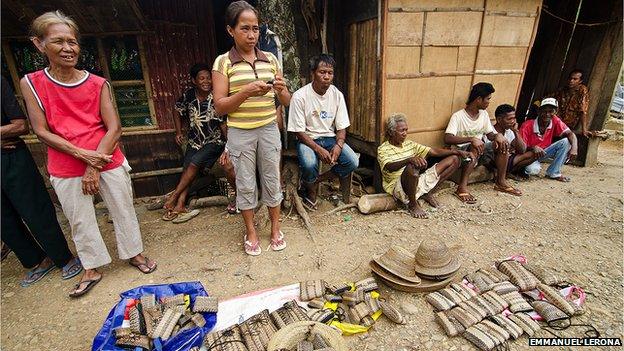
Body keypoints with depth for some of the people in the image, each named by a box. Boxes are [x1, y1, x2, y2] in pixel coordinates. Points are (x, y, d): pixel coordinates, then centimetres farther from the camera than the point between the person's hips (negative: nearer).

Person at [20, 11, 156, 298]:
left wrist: (94, 168, -12)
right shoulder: (31, 84, 0)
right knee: (79, 220, 11)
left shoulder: (98, 84, -2)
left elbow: (114, 128, -7)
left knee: (123, 210, 10)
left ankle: (134, 253, 30)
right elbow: (41, 131, -4)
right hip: (66, 170, 1)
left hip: (109, 161, 0)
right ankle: (92, 269, 28)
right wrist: (84, 155, -17)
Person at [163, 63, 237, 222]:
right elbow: (178, 114, 16)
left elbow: (223, 123, -10)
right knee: (188, 170, -9)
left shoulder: (216, 98, -12)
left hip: (214, 141, -3)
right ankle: (179, 207, -8)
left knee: (194, 163, -20)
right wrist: (179, 132, 7)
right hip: (194, 142, 4)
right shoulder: (187, 96, -2)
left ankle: (173, 197, -6)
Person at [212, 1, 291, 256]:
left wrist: (281, 89, -15)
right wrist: (246, 92, -22)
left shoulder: (270, 59, 5)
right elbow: (219, 106, -8)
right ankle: (250, 231, 29)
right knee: (246, 184, 9)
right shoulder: (223, 62, -3)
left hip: (269, 130, 2)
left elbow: (286, 102, 7)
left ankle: (275, 227, 30)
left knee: (272, 180, 12)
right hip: (240, 134, -2)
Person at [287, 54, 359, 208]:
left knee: (352, 162, -19)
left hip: (330, 137, 4)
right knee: (309, 163, -35)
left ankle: (316, 180, 3)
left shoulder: (337, 95, -2)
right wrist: (319, 149, -25)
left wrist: (338, 145, -20)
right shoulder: (300, 96, -14)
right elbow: (299, 132, -12)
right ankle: (311, 190, 1)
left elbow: (342, 127, 1)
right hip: (308, 139, -3)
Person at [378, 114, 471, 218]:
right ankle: (412, 204, -16)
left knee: (455, 159, 8)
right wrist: (410, 159, -43)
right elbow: (389, 167, -27)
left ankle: (428, 193, 5)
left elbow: (434, 151, 10)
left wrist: (457, 151, -2)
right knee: (411, 167, -43)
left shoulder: (410, 144, 15)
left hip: (418, 182, 7)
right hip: (398, 187, -7)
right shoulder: (383, 149, -6)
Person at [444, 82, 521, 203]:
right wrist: (472, 139, -35)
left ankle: (501, 182, 0)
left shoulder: (484, 114, 7)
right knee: (476, 147, -35)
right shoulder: (458, 116, -15)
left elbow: (490, 135, 12)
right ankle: (462, 187, -33)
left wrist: (498, 135, -12)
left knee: (503, 143, -11)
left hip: (479, 153, 7)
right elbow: (447, 139, -27)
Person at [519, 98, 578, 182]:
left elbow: (570, 134, -9)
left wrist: (574, 148, -28)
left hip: (544, 152, 6)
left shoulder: (555, 121, -9)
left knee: (566, 142, -15)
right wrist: (533, 148, -42)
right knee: (533, 170, -36)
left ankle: (553, 173, -6)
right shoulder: (527, 126, -23)